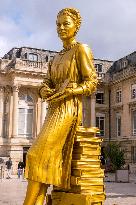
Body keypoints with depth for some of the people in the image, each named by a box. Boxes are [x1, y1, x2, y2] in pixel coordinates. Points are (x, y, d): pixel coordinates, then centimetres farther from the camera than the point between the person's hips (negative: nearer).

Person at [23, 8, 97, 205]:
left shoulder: (81, 49, -1)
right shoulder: (57, 56, 22)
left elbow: (92, 83, -7)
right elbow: (47, 83, 18)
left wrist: (66, 92, -20)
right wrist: (45, 91, -6)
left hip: (69, 109, -8)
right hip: (55, 110, 8)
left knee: (38, 155, -18)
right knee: (48, 159, -3)